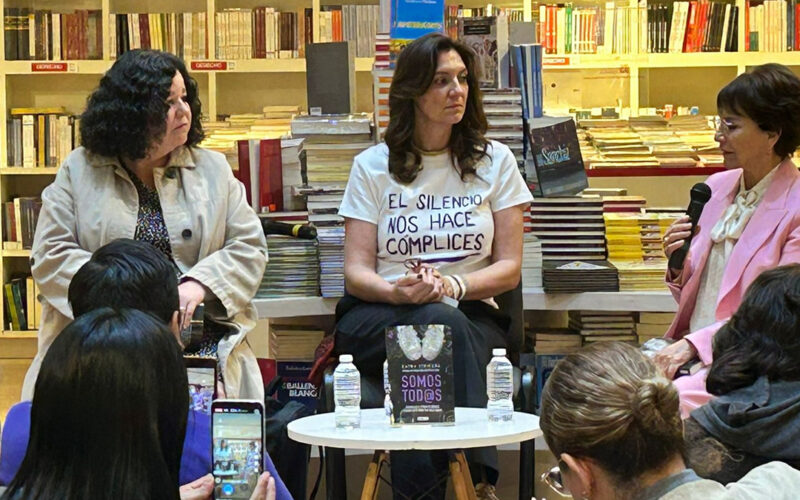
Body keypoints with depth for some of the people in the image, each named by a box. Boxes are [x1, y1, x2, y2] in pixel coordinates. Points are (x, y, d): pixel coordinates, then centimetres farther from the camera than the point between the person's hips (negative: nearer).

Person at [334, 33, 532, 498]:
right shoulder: (373, 166, 10)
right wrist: (397, 291, -22)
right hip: (378, 318, 0)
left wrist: (452, 285, -17)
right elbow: (357, 273, 3)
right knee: (440, 322, -36)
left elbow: (509, 268, 5)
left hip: (471, 315, 1)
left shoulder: (495, 162, 11)